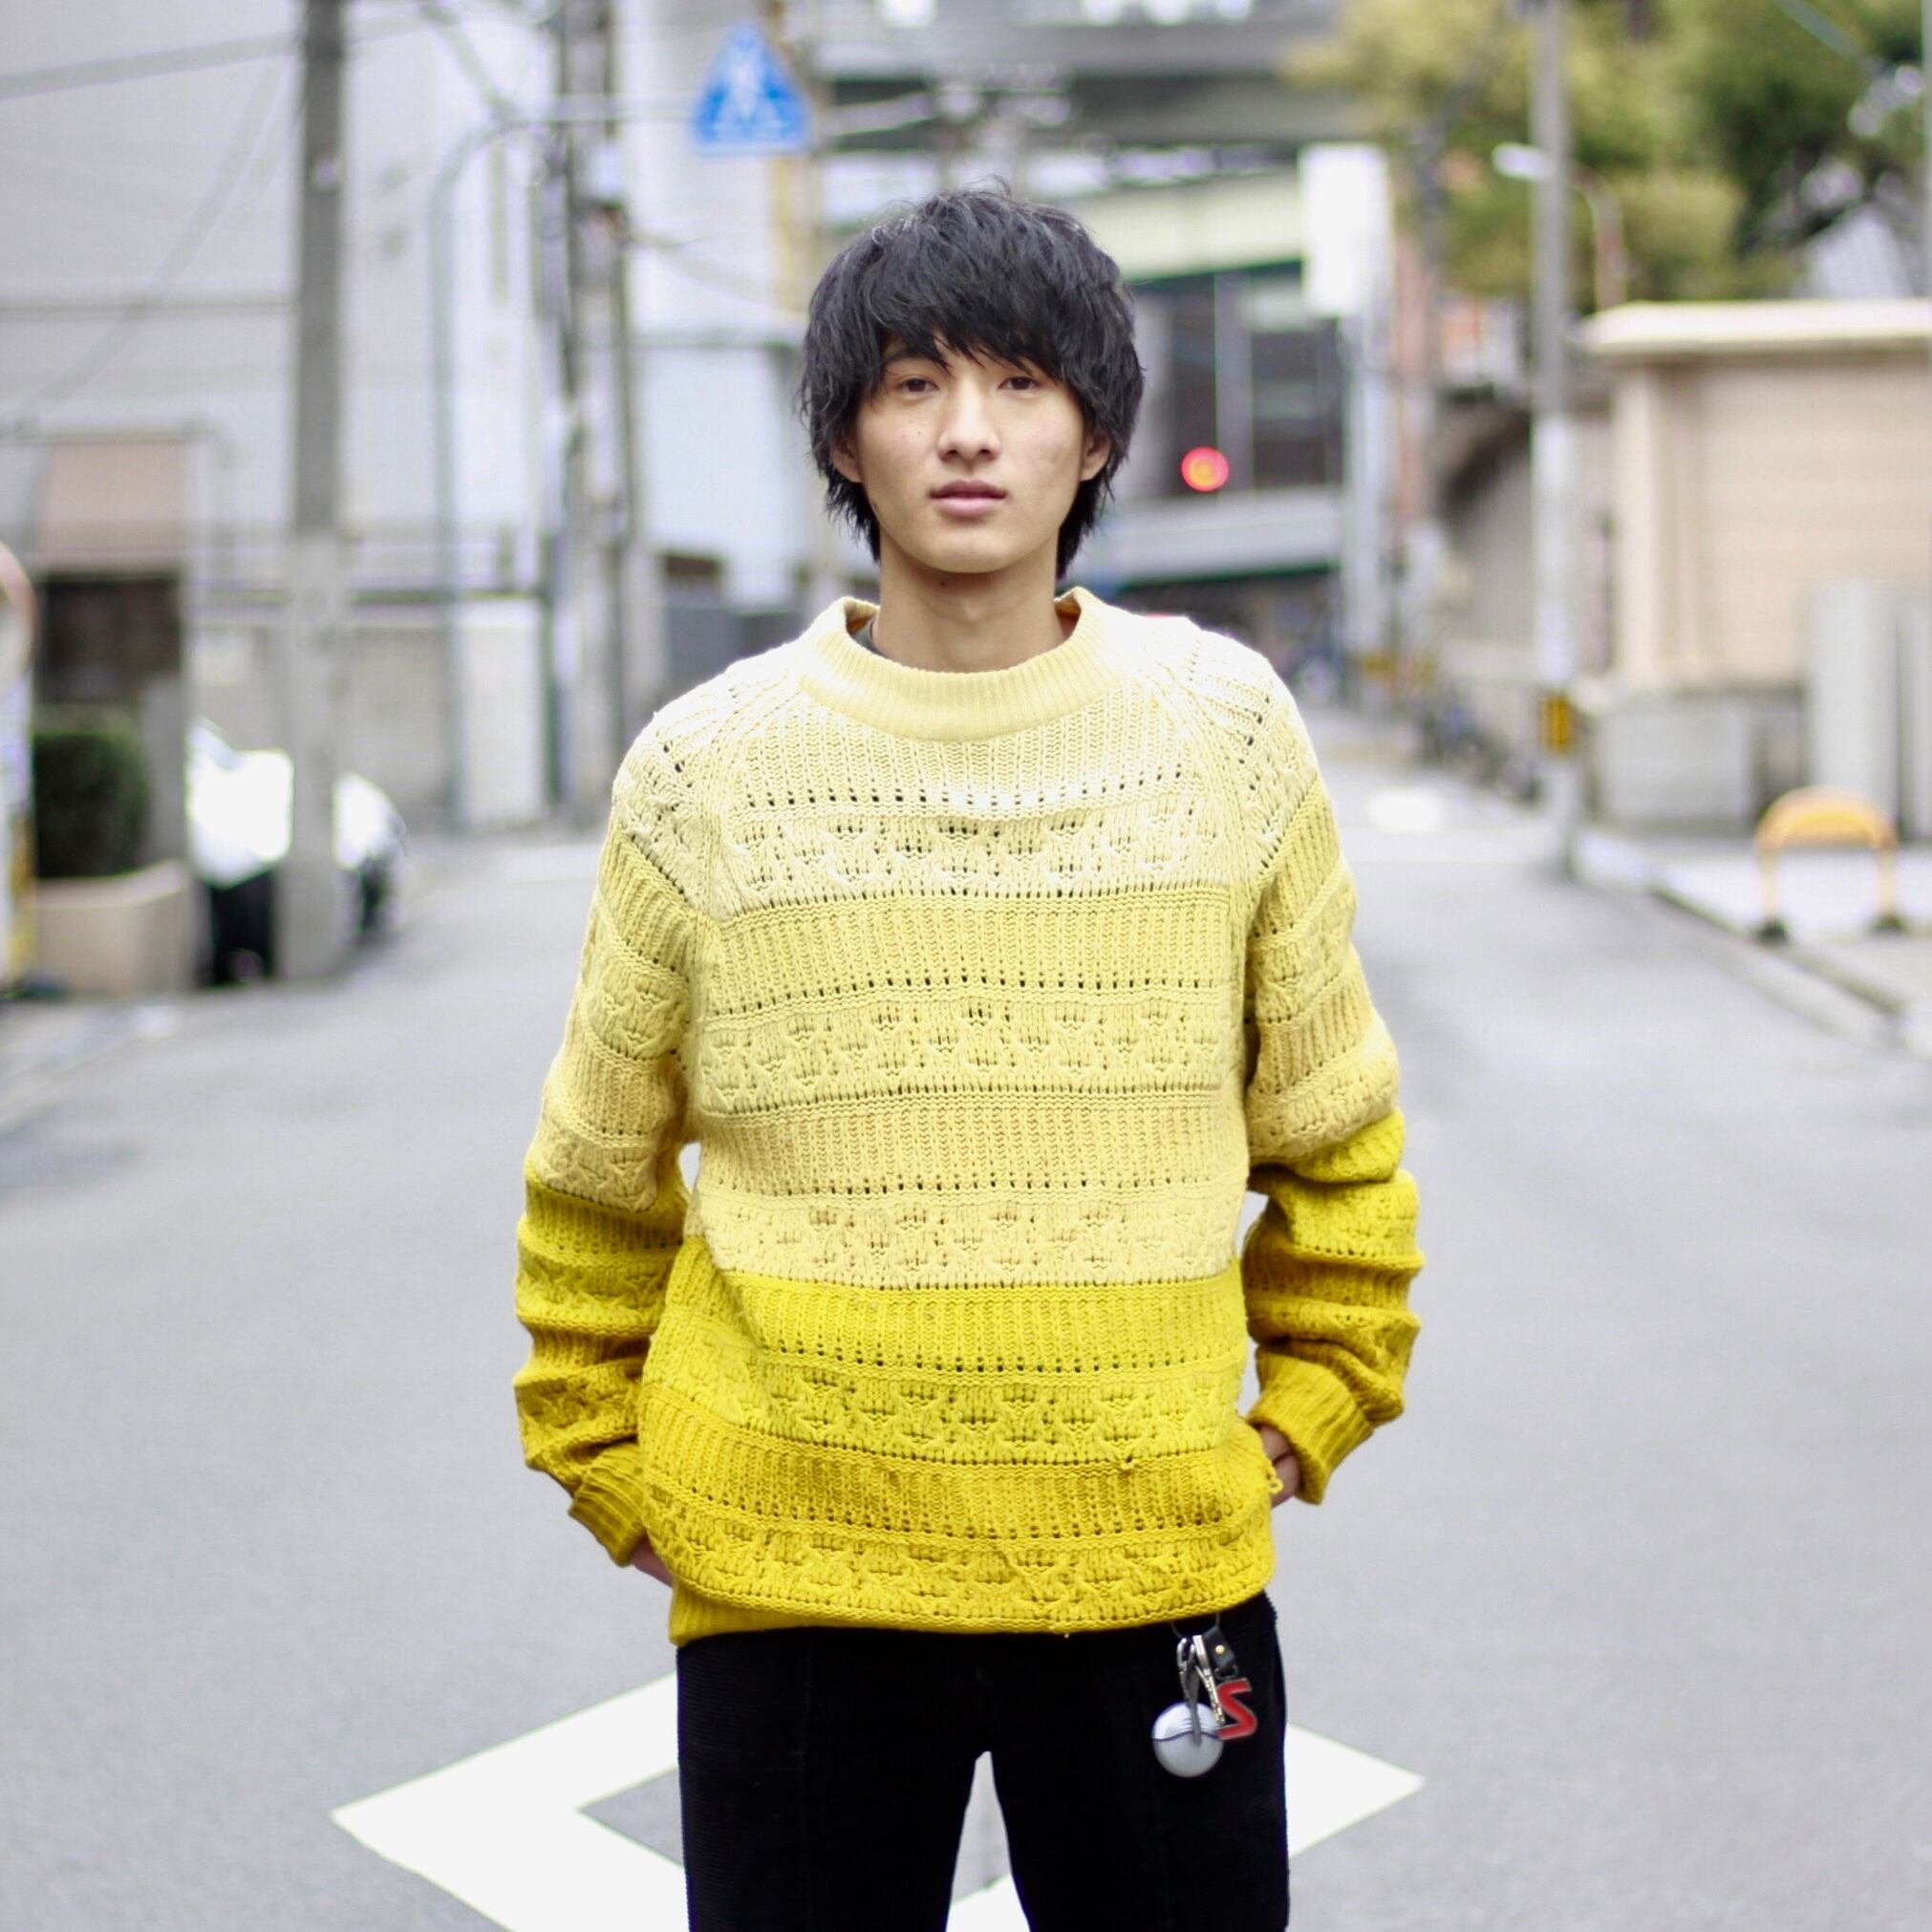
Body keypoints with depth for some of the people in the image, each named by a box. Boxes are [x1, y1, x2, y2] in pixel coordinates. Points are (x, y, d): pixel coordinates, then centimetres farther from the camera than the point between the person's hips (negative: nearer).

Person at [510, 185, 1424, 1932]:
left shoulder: (1227, 728, 1)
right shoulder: (707, 767, -2)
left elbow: (1334, 1133, 11)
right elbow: (597, 1180, 8)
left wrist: (1306, 1413, 8)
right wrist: (611, 1473, 7)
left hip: (1157, 1565, 1)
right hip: (791, 1580, 0)